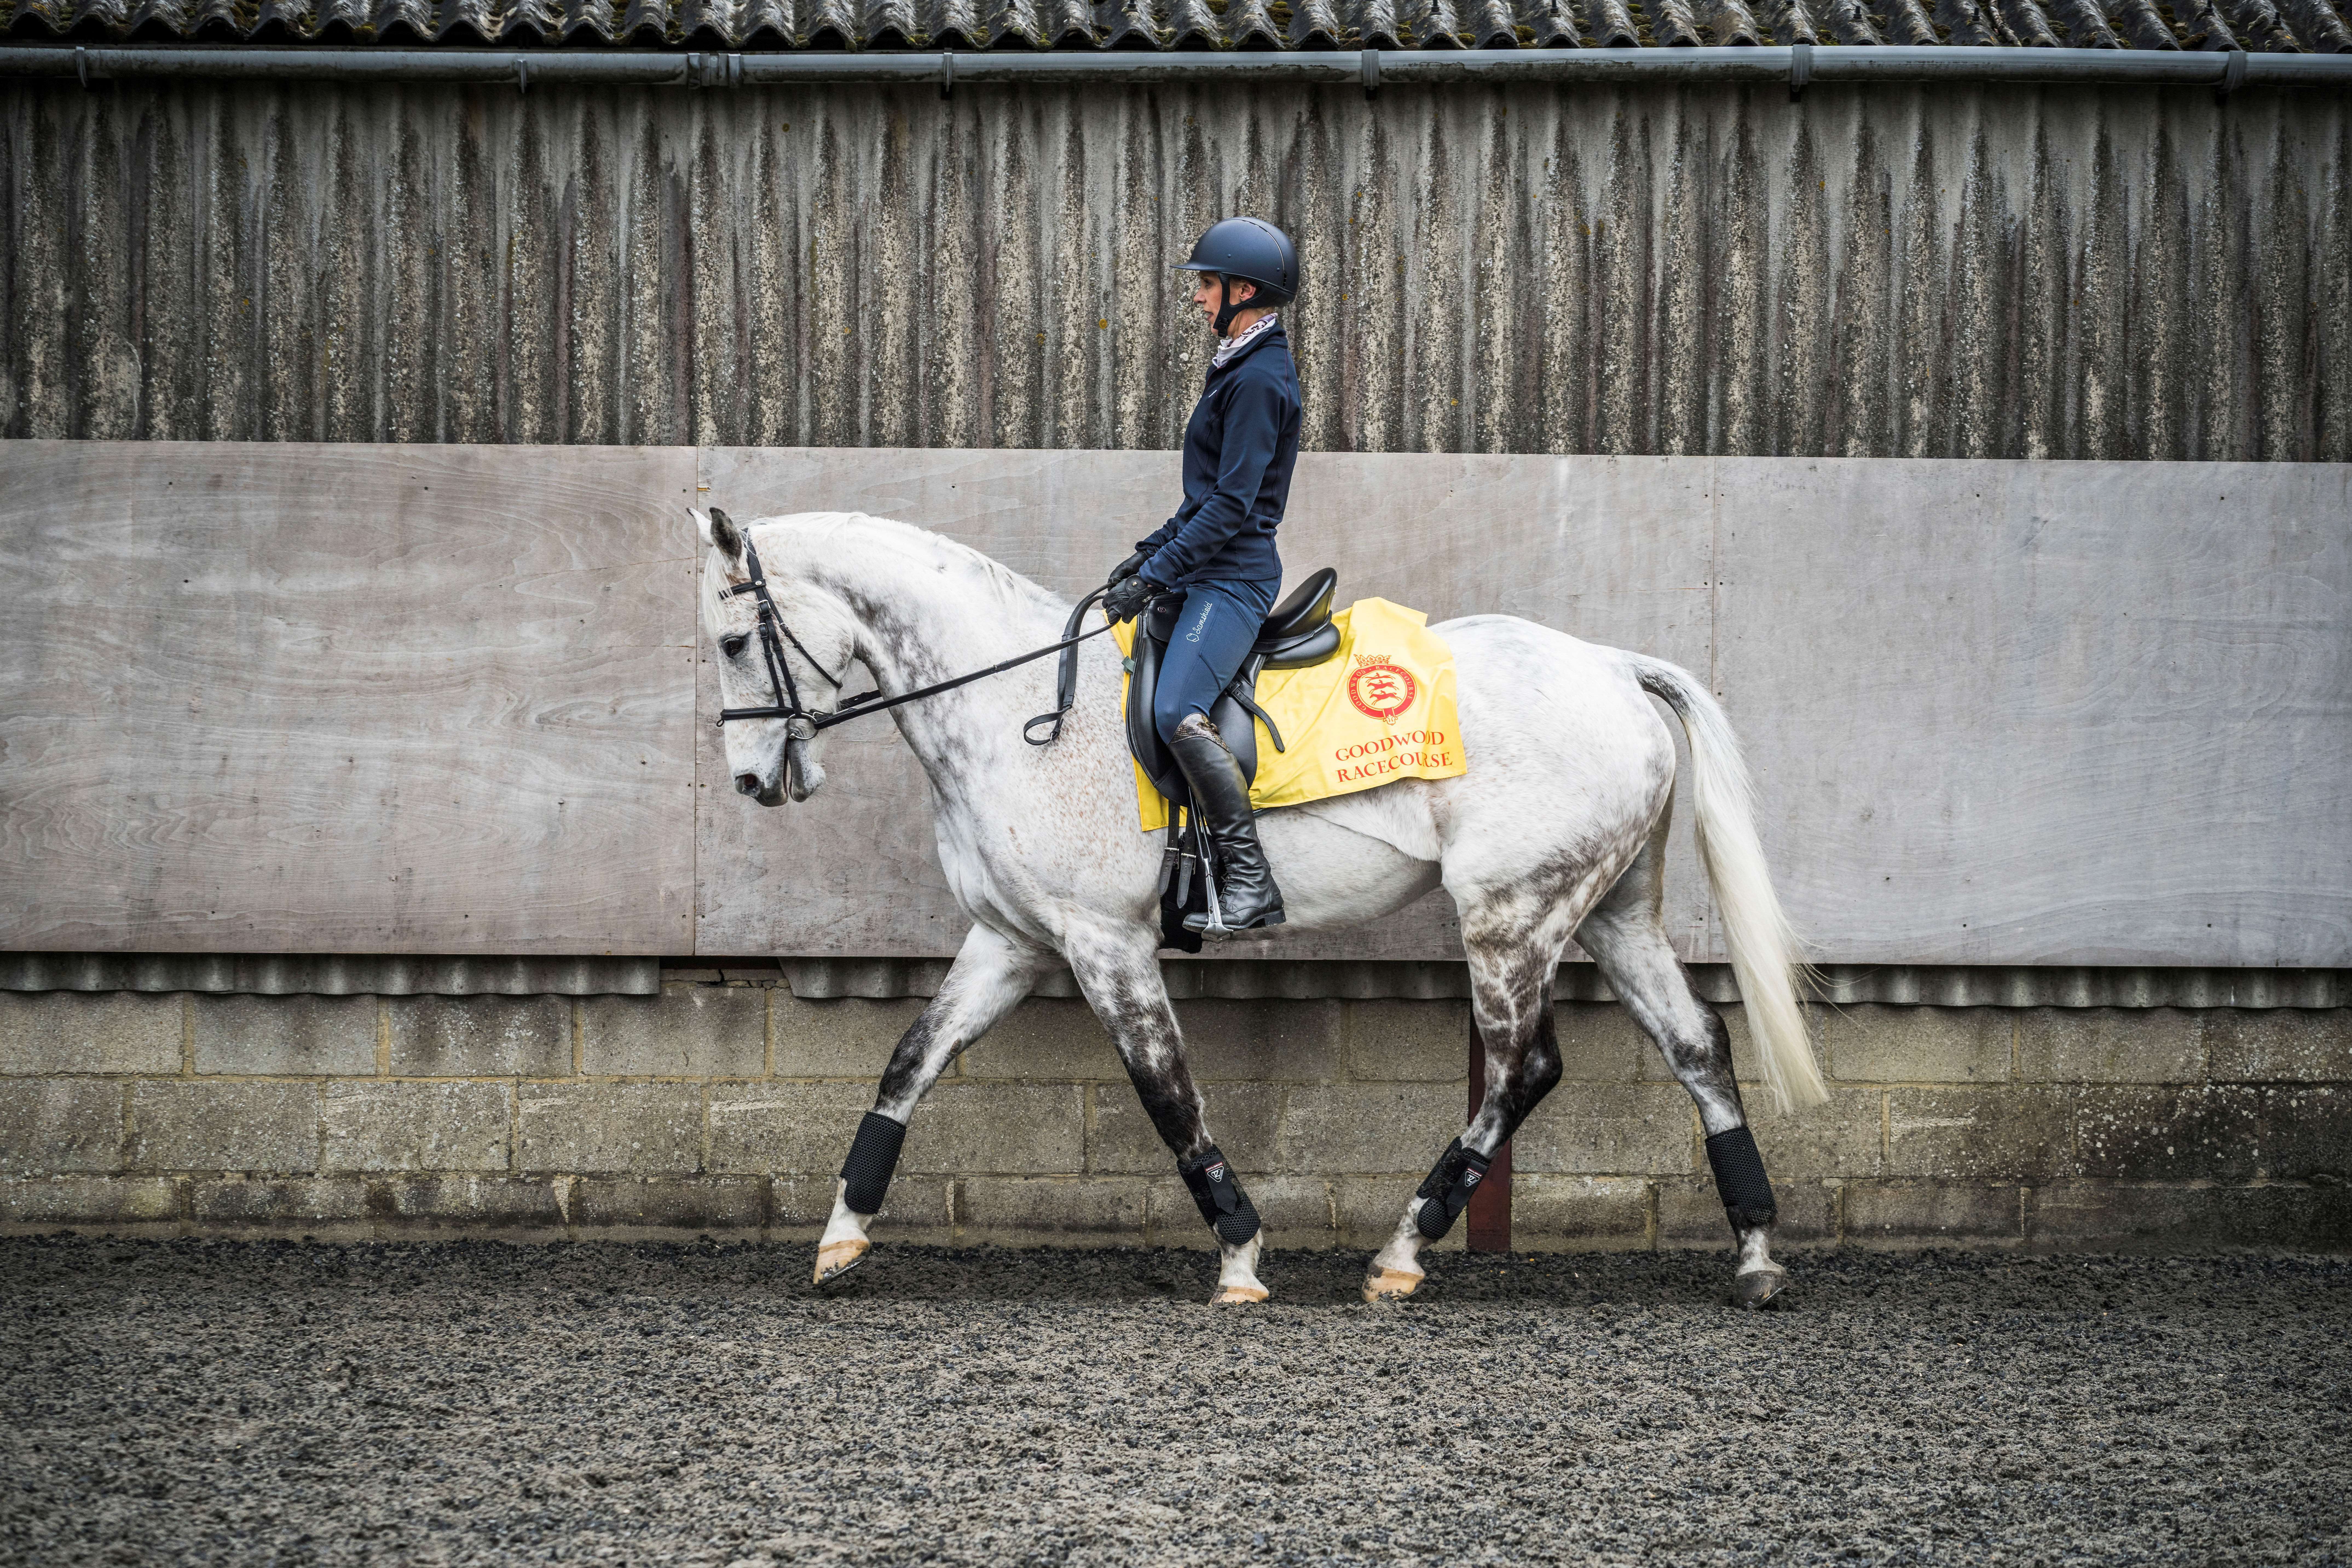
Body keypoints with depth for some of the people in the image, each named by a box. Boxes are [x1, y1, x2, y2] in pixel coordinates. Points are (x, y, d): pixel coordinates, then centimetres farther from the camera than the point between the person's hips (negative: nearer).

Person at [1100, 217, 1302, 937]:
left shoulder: (1260, 379, -16)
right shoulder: (1239, 367, 17)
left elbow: (1232, 504, -20)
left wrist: (1155, 575, -19)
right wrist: (1152, 550, 17)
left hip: (1233, 579, -11)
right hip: (1210, 573, 11)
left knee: (1178, 714, -26)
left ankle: (1251, 883, -24)